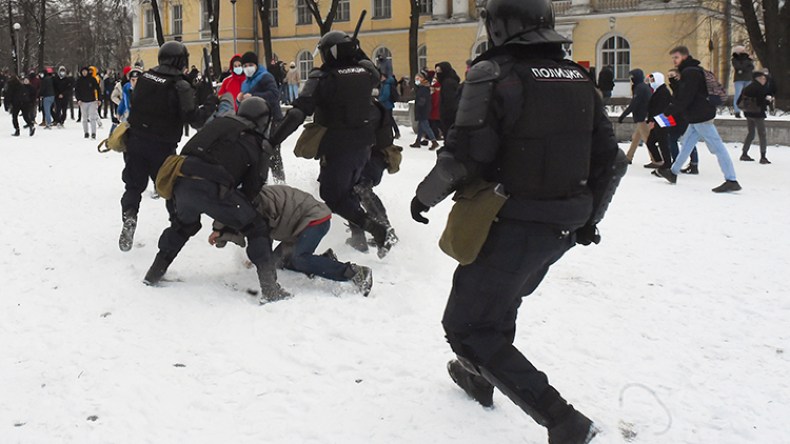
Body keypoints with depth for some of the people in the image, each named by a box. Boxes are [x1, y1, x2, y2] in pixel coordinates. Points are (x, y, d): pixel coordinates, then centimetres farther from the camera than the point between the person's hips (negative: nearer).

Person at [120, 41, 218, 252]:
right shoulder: (180, 86, -15)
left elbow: (134, 103, 13)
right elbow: (194, 118, -17)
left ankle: (129, 217, -4)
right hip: (162, 146, -4)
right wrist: (211, 106, -4)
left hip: (135, 140, 4)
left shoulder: (145, 77, 2)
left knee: (134, 185, 13)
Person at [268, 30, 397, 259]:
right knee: (347, 190, 24)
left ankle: (378, 230, -14)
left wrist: (273, 140, -27)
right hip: (363, 145, 6)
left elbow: (298, 113, -26)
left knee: (333, 197, 2)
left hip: (336, 147, -6)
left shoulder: (322, 77, -16)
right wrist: (356, 51, 20)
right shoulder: (366, 72, -1)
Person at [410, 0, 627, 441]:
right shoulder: (579, 79, 5)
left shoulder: (494, 73, -14)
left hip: (511, 227, -7)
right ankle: (481, 376, 51)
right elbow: (610, 160, 8)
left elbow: (463, 157, -19)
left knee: (467, 327, 5)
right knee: (501, 301, 30)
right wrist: (589, 217, 22)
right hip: (563, 229, 8)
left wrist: (425, 196, -1)